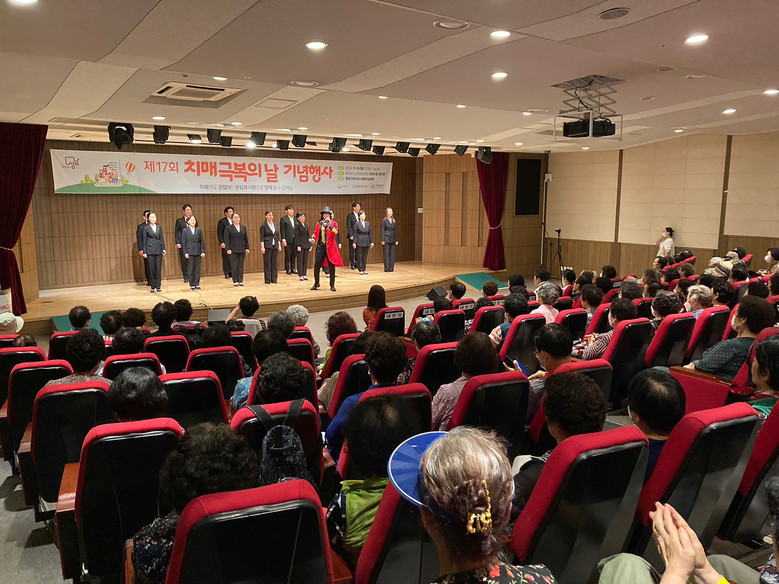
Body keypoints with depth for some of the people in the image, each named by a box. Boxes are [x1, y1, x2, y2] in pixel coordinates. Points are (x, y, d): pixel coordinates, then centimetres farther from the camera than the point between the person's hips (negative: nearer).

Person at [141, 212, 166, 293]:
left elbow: (162, 238, 12)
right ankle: (153, 287, 7)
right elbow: (144, 241, 3)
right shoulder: (146, 228, 3)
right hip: (150, 250, -2)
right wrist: (144, 252, -2)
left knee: (159, 268, 1)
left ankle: (158, 286, 8)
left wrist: (164, 249, 4)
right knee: (151, 269, 0)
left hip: (159, 250, 2)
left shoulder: (159, 227, 11)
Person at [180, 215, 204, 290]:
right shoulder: (185, 230, 3)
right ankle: (192, 285, 7)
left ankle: (197, 284, 11)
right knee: (190, 269, 0)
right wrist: (185, 253, -7)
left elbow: (202, 242, 7)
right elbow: (183, 243, 1)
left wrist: (203, 251, -1)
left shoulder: (199, 230, 8)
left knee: (197, 269, 4)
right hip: (189, 253, -2)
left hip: (198, 252, 2)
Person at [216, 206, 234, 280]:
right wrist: (221, 242, -13)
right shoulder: (222, 221, -1)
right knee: (226, 259, -1)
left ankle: (232, 273, 9)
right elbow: (219, 233, -5)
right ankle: (226, 274, 7)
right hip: (226, 244, -4)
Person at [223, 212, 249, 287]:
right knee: (234, 266, -1)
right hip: (233, 251, -3)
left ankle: (240, 281, 10)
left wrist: (247, 248, 6)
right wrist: (228, 249, -11)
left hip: (242, 250, 3)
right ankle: (235, 281, 5)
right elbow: (226, 240, -4)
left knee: (241, 266, 5)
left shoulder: (243, 228, 12)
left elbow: (246, 239, 13)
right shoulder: (228, 228, 1)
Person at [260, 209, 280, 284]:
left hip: (275, 246, 5)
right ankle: (267, 280, 2)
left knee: (275, 263, 6)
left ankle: (274, 279, 12)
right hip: (267, 246, -5)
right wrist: (262, 247, -14)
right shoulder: (263, 225, -4)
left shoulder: (275, 225, 12)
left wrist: (279, 245, 10)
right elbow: (261, 237, -7)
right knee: (267, 263, -2)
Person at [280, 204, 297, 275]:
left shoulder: (295, 219, 13)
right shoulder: (283, 219, -1)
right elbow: (282, 230, -6)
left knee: (294, 255, 8)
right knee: (287, 255, 0)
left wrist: (298, 240, 8)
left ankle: (293, 269, 16)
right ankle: (287, 269, 8)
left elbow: (297, 230, 14)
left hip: (295, 240, 5)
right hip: (288, 240, -5)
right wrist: (283, 240, -13)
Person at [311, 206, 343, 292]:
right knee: (316, 266, 2)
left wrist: (330, 223, -25)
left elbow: (335, 232, -17)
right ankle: (316, 284, 20)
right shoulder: (319, 224, 10)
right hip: (320, 246, 3)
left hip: (330, 247, -3)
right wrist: (314, 238, 0)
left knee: (332, 266, 0)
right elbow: (316, 233, 20)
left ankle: (332, 286, 11)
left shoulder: (333, 223, 1)